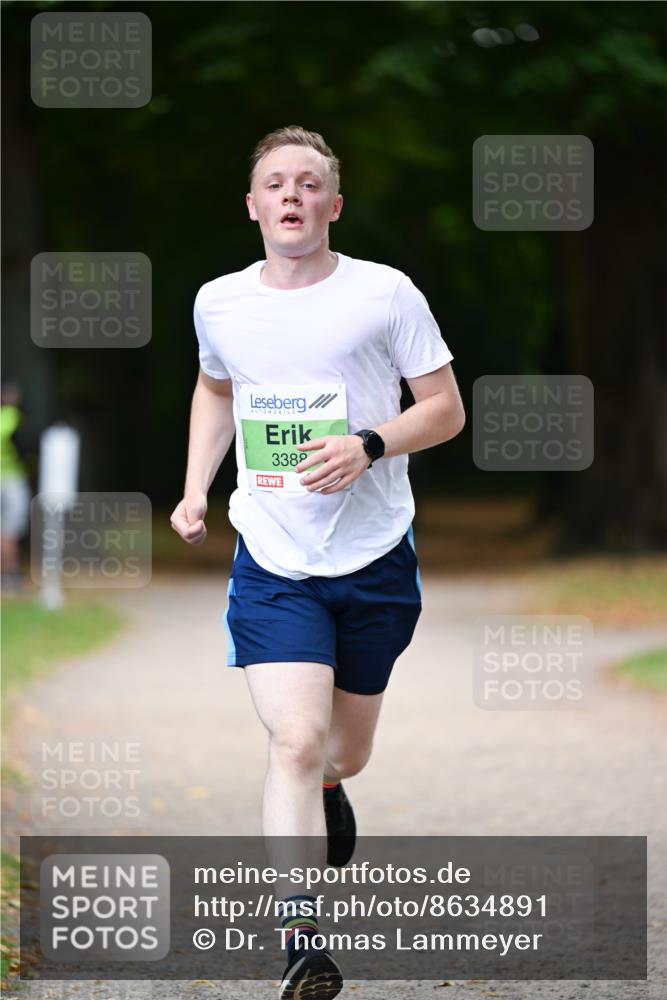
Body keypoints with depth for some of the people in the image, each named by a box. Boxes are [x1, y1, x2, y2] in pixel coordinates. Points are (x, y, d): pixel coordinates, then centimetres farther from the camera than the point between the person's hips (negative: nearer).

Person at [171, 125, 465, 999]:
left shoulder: (386, 294, -6)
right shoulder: (219, 303, 3)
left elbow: (446, 409, -1)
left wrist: (369, 446, -19)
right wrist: (194, 491, 12)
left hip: (375, 563, 0)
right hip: (272, 563, 0)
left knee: (343, 756, 13)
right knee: (295, 741, -18)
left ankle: (322, 794, 52)